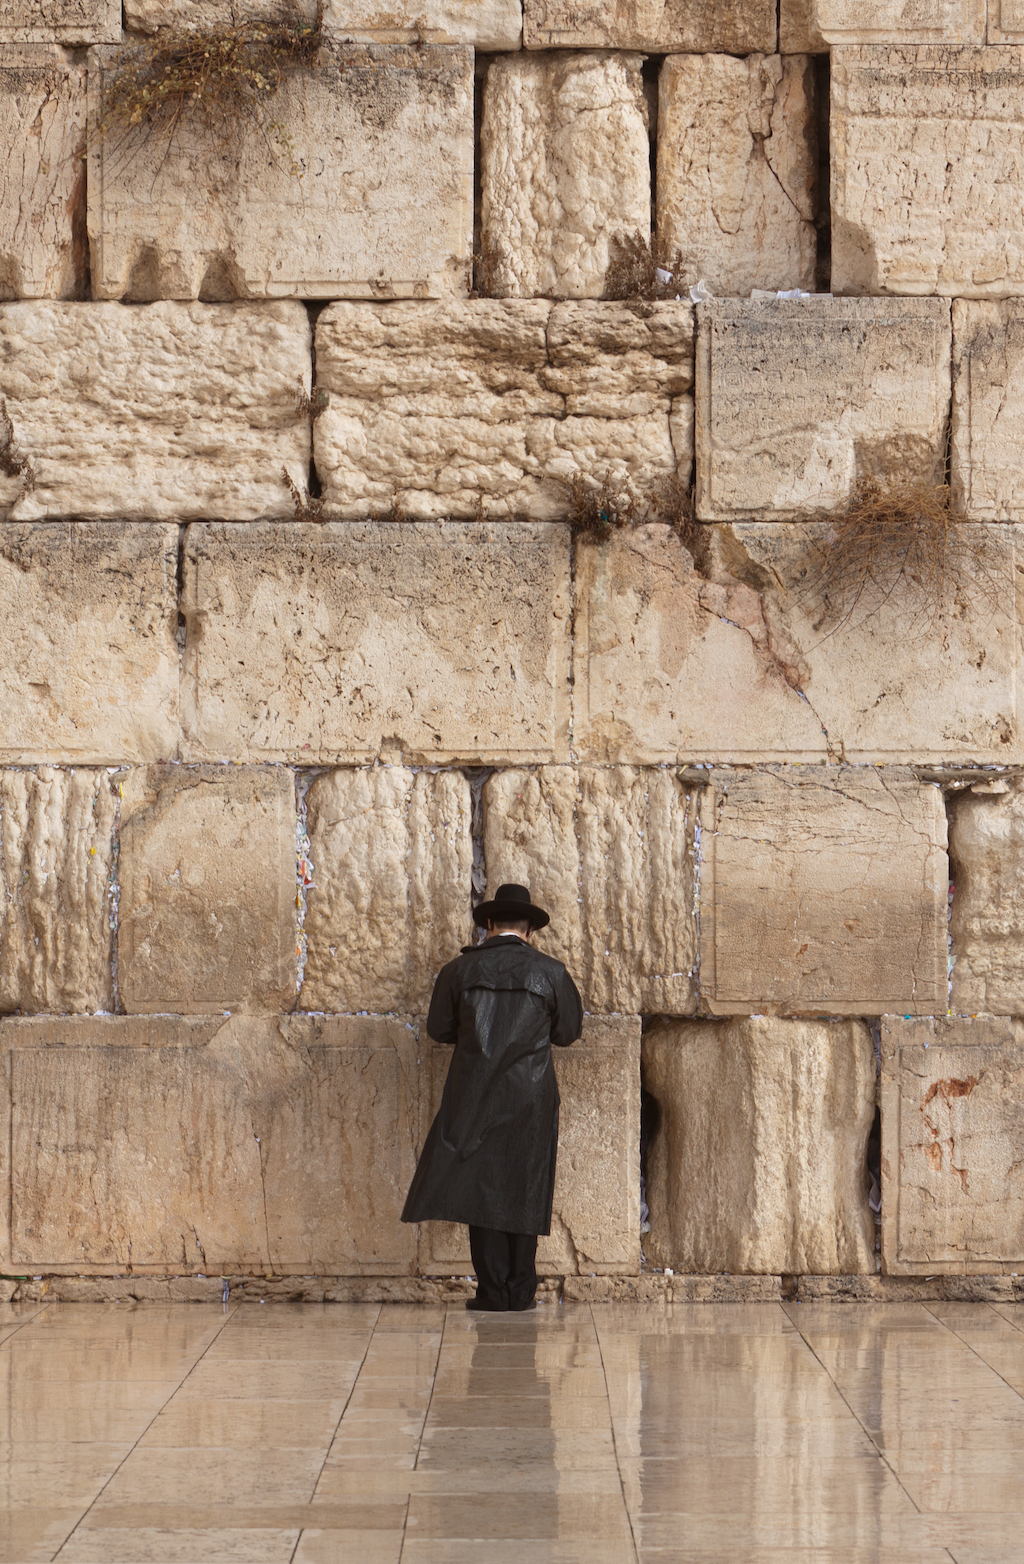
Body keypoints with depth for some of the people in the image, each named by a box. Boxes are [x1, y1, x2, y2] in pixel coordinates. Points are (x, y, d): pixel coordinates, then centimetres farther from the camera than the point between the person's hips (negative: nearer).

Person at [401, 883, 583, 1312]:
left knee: (481, 1186, 4)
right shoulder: (550, 972, -1)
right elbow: (567, 1032, 7)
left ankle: (493, 1290, 1)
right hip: (531, 1097, 0)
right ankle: (520, 1291, 8)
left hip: (474, 1096, 0)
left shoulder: (458, 970, 0)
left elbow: (439, 1028, 7)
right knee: (523, 1191, 7)